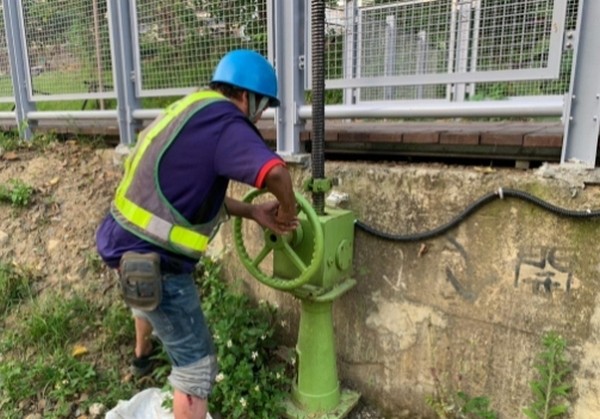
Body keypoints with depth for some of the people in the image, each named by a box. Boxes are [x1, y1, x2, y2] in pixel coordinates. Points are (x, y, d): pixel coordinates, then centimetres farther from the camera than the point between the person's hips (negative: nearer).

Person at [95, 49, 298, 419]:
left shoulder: (192, 112, 9)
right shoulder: (222, 120, -21)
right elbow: (276, 172, -38)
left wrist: (253, 211, 5)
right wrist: (287, 212, -17)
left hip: (128, 242, 11)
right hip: (152, 259, -10)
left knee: (149, 296, 41)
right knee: (196, 362, 2)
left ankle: (143, 351, 71)